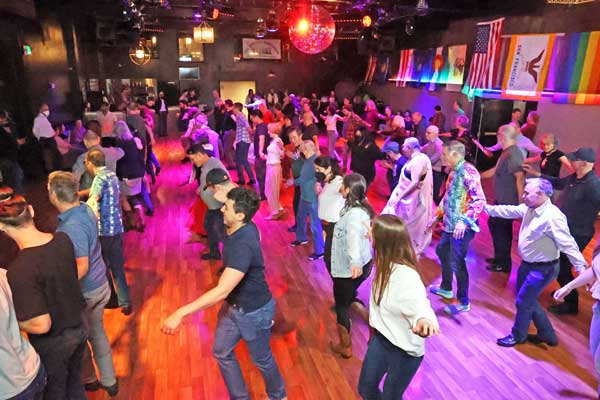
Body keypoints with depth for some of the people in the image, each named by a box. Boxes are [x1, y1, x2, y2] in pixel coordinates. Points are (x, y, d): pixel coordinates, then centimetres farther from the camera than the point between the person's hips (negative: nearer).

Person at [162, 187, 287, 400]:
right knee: (222, 352, 21)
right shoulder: (245, 228, -11)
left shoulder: (243, 246, -39)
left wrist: (180, 313, -43)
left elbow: (222, 291, -44)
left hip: (254, 311, -8)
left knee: (261, 359, 18)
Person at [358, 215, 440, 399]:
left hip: (405, 349, -7)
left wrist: (423, 319, -69)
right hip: (381, 338, 7)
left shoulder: (407, 276, -33)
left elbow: (418, 304, -49)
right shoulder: (386, 264, -10)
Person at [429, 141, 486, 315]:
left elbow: (480, 200, -25)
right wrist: (437, 215, 22)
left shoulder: (468, 172, -19)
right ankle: (446, 288, 43)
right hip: (450, 224, 10)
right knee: (442, 251, 24)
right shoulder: (453, 172, 10)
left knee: (457, 263, -3)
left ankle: (464, 302, 15)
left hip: (462, 227, -10)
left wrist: (463, 221, -31)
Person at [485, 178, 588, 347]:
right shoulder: (529, 208, -2)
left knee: (523, 301, 4)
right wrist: (487, 208, 20)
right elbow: (510, 211, 13)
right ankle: (547, 334, 37)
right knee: (528, 300, 20)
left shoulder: (552, 217, -28)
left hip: (543, 269, -9)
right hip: (527, 264, 9)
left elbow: (568, 244, -30)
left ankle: (518, 336, 27)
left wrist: (582, 268, -33)